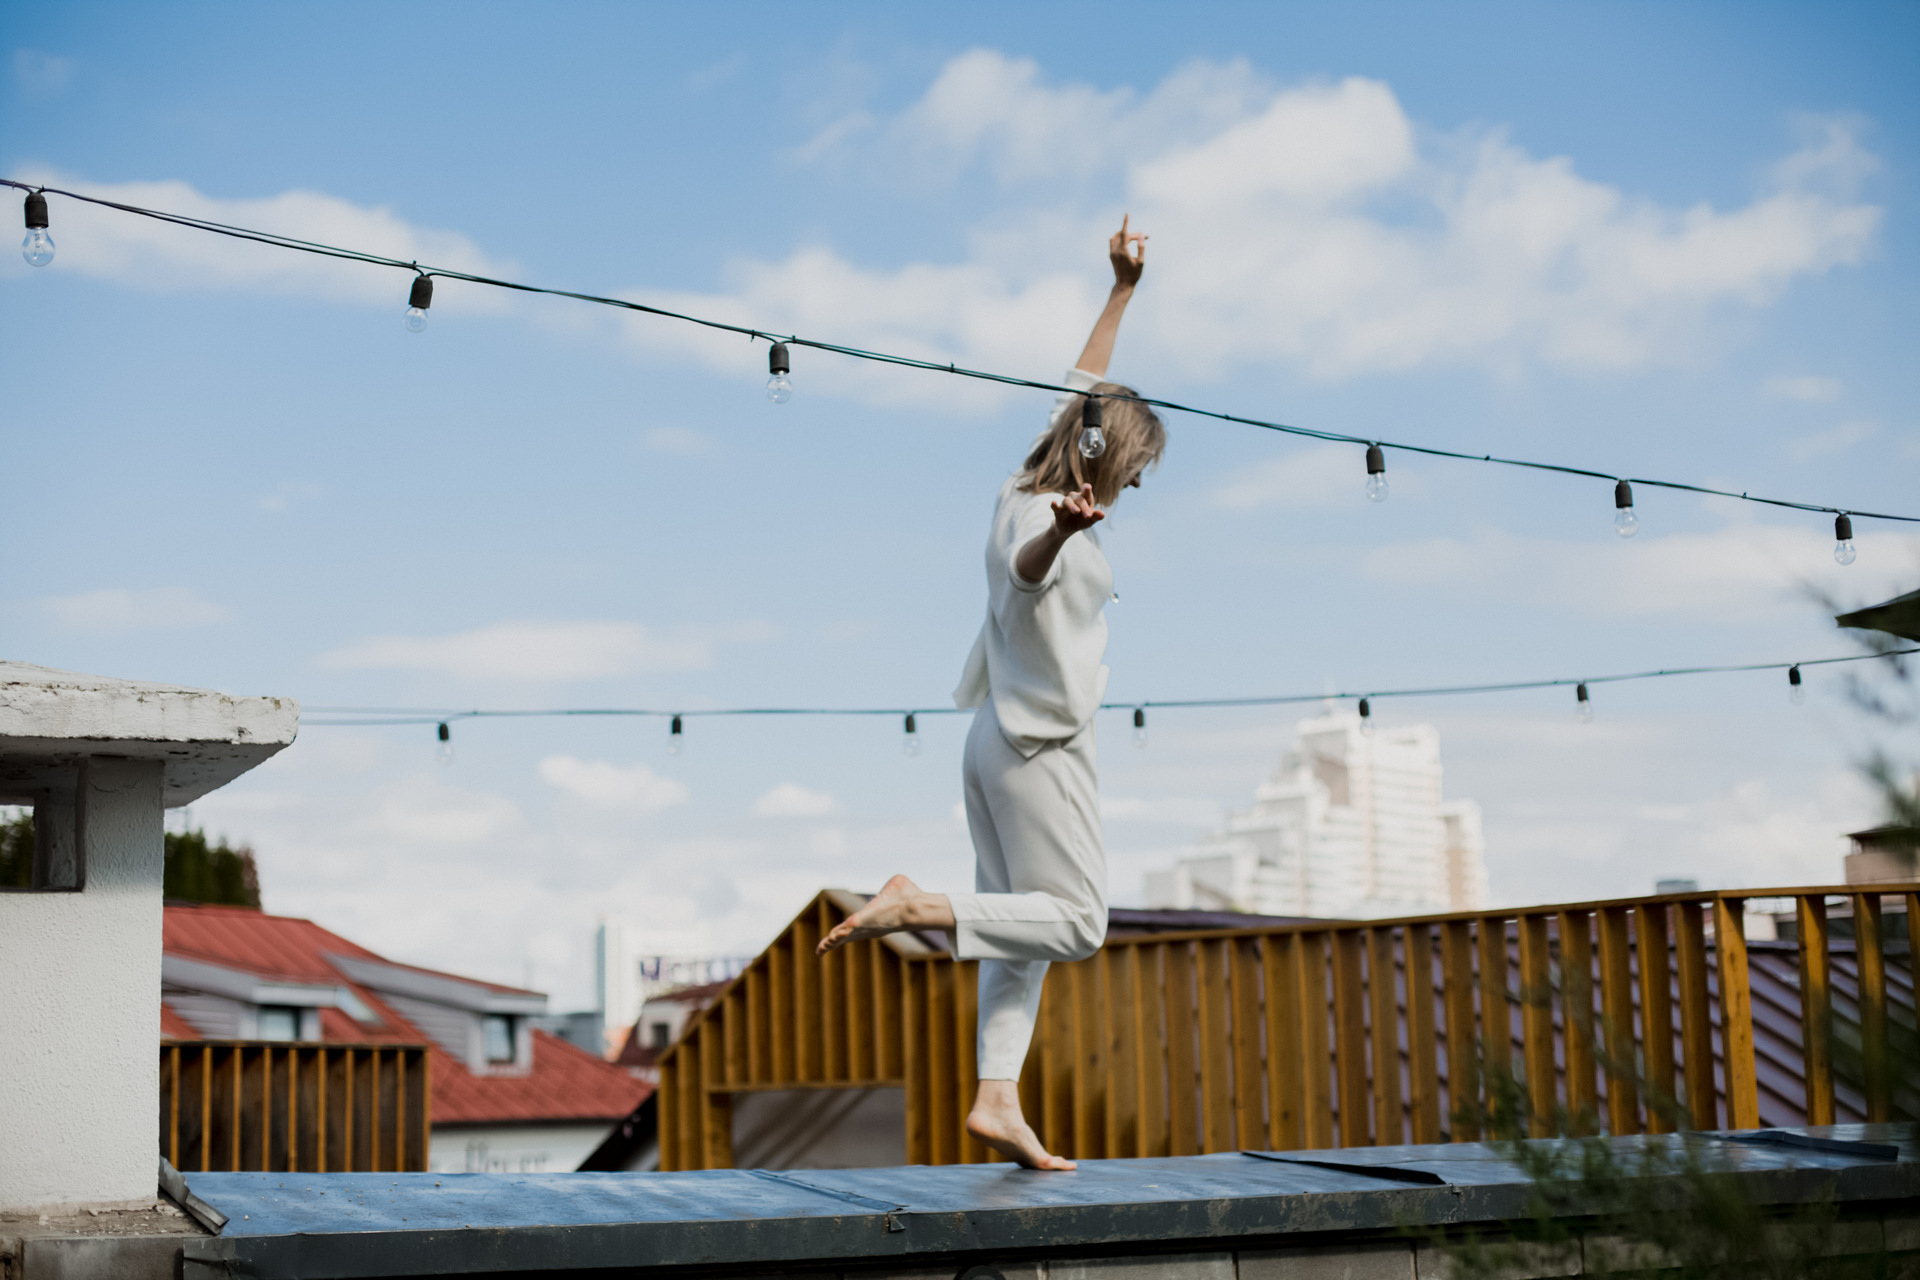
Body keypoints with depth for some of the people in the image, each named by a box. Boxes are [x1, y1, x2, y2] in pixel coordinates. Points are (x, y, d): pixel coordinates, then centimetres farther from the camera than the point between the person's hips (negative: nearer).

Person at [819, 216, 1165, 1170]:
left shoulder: (1034, 494, 9)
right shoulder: (1047, 522, -16)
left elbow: (1081, 389, 22)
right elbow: (1027, 570, -42)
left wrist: (1123, 289, 28)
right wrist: (1064, 528, -65)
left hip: (999, 739, 10)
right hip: (1042, 747, -10)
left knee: (1024, 929, 6)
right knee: (1075, 923, -4)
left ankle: (997, 1100, 0)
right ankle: (914, 906, -14)